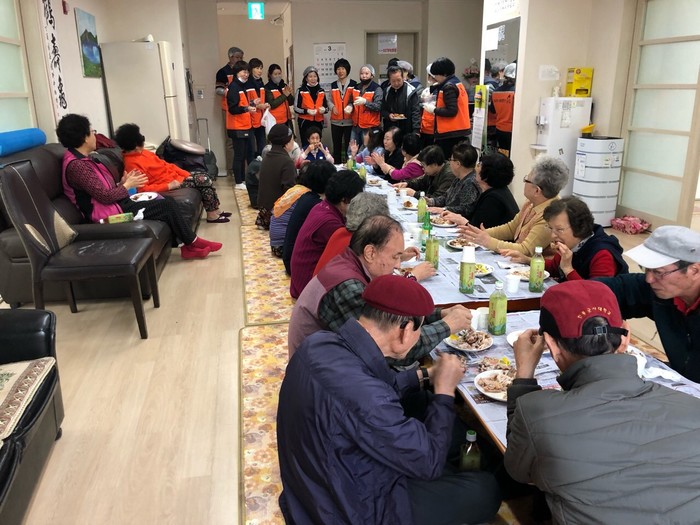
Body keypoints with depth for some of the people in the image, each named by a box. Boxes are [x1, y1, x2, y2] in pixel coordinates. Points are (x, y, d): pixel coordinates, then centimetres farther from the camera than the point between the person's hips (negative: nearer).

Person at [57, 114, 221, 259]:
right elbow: (105, 196, -22)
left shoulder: (83, 159, 13)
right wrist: (127, 185, -7)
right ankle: (193, 242, 6)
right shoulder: (76, 165, -20)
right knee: (167, 205, -11)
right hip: (111, 213, -11)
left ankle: (189, 246, 3)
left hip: (117, 204, 11)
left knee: (169, 201, 4)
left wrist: (122, 183, 2)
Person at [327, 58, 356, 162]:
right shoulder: (333, 85, 11)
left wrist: (351, 106, -22)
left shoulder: (353, 84, 1)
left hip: (349, 121, -3)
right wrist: (332, 107, -10)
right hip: (336, 121, 3)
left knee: (349, 146, 1)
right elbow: (329, 100, 11)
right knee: (337, 146, 10)